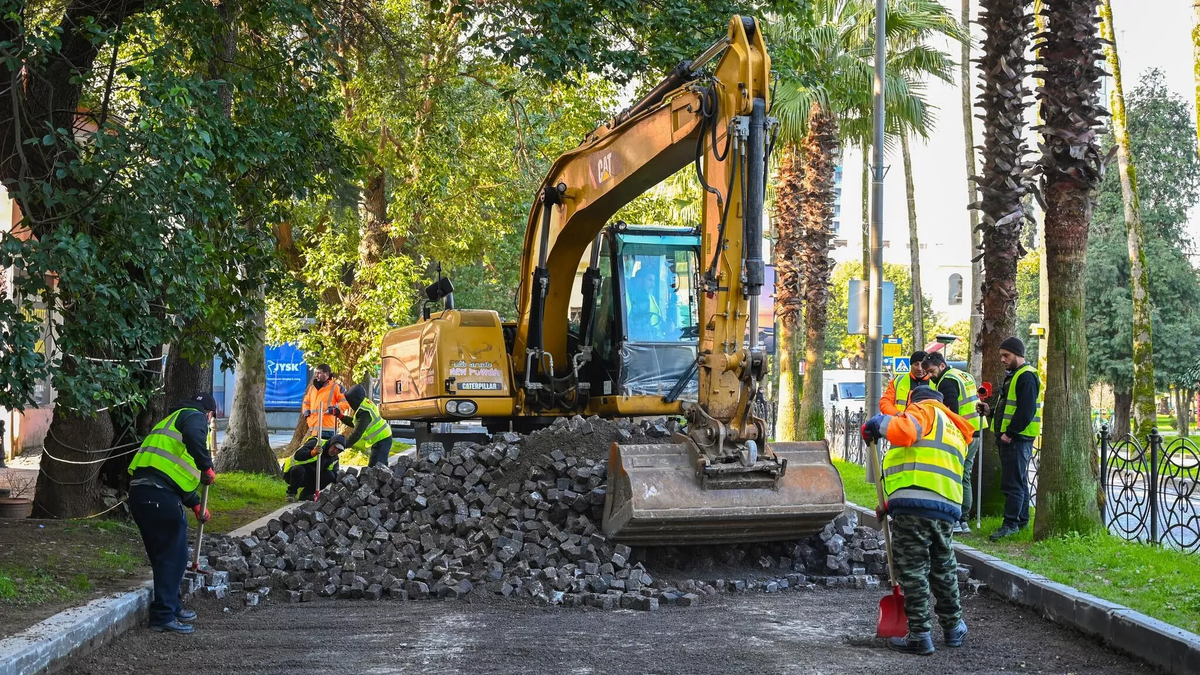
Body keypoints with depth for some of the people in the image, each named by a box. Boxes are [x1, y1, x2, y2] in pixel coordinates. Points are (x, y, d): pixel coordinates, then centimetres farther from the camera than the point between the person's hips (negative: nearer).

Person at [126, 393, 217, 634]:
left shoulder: (172, 419, 32)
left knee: (163, 554, 21)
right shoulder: (195, 417, 4)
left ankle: (171, 607, 32)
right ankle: (163, 616, -3)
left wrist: (195, 505, 40)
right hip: (160, 496, -9)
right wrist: (207, 467, -13)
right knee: (173, 555, -3)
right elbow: (194, 437, -23)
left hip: (140, 492, 9)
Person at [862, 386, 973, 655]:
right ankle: (953, 627, 34)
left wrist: (879, 422, 1)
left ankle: (919, 635, 1)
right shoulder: (956, 432, 31)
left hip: (914, 505, -8)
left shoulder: (925, 410, 7)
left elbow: (904, 431, -17)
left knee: (912, 571, -1)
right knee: (944, 569, 23)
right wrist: (893, 503, 29)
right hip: (948, 508, 8)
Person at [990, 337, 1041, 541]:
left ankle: (1011, 523, -10)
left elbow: (1026, 411, -22)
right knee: (1020, 481, 15)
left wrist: (1010, 433, -21)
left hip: (1017, 438, -11)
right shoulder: (1013, 376, 20)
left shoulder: (1026, 377, -13)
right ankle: (1022, 521, 21)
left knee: (1012, 483, -10)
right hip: (1011, 437, 11)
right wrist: (991, 411, 13)